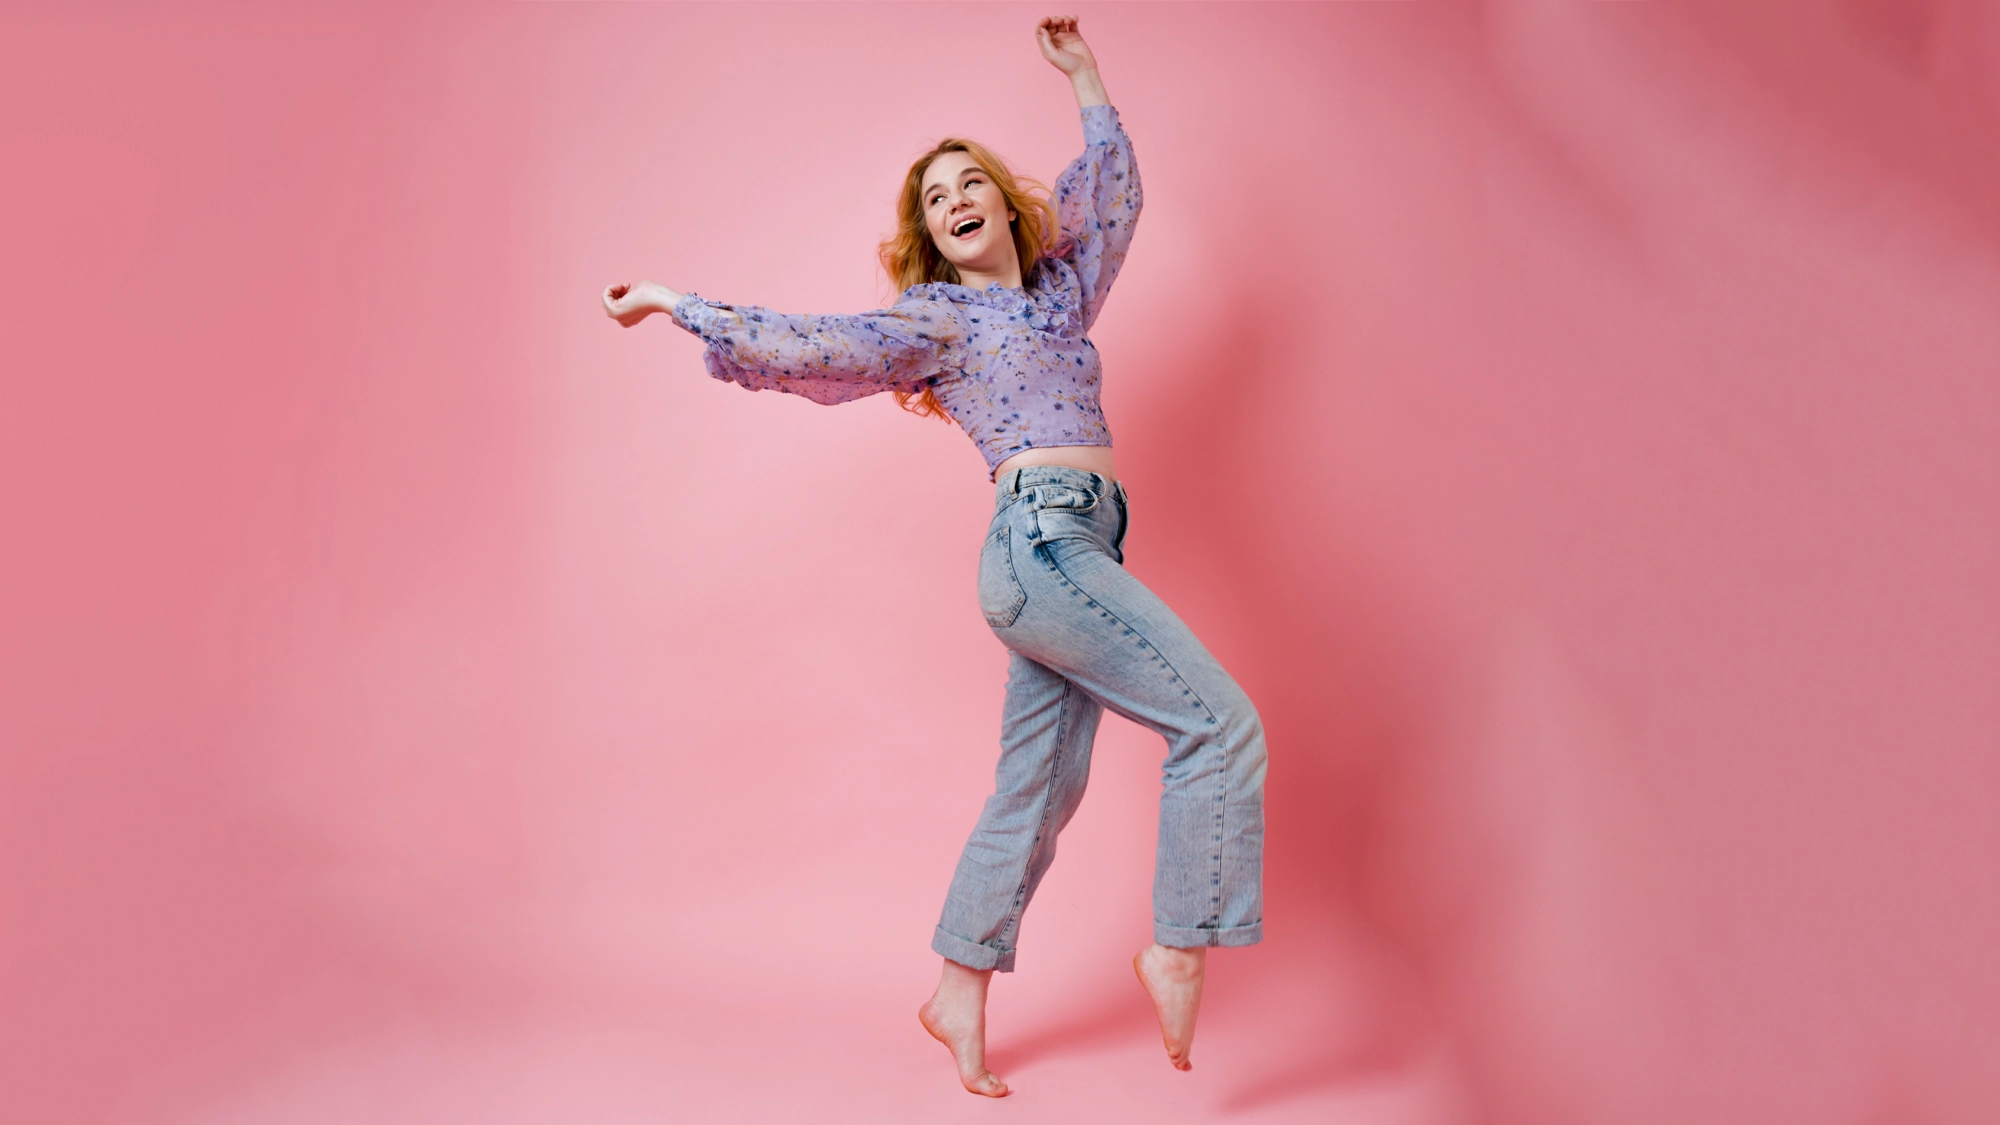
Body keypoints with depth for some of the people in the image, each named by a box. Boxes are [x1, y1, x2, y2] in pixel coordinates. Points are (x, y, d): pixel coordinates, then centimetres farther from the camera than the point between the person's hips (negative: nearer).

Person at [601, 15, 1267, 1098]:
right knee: (1221, 726, -12)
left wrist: (1081, 71, 32)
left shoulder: (1055, 292, 22)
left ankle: (958, 996, 19)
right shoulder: (935, 318, 4)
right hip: (1043, 536, -7)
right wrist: (673, 302, 3)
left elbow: (1113, 192, 32)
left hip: (1069, 553, 7)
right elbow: (803, 342, 3)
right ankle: (1176, 950, -5)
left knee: (1037, 792, 9)